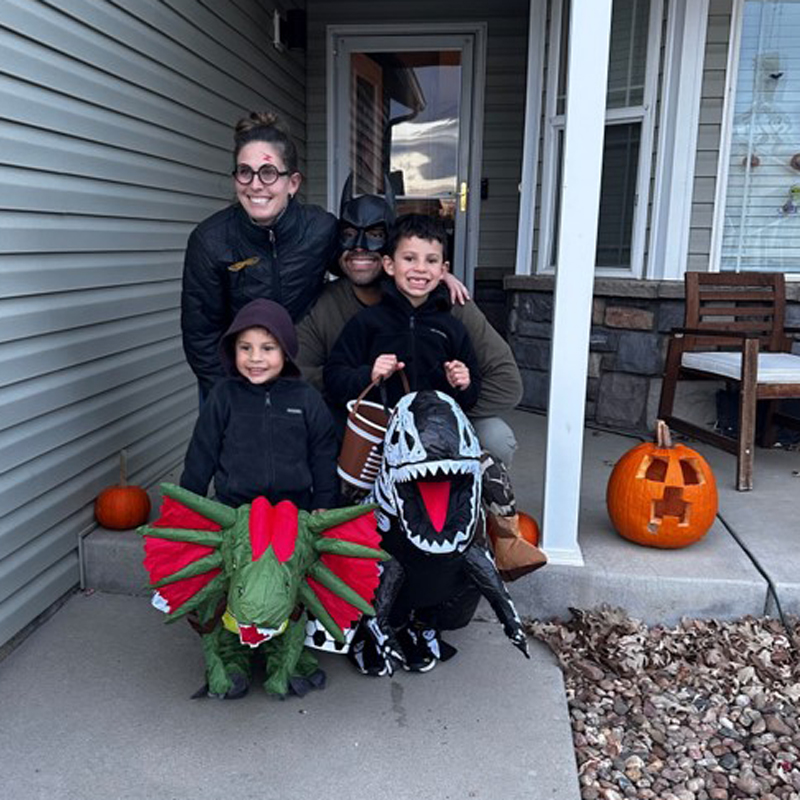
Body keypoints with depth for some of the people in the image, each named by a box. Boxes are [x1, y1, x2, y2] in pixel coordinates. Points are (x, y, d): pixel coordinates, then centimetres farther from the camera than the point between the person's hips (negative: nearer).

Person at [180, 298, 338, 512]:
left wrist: (323, 508, 6)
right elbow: (201, 455, 10)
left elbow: (324, 457, 8)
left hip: (296, 510, 0)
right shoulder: (223, 394, 3)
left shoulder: (308, 398, 2)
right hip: (232, 510, 0)